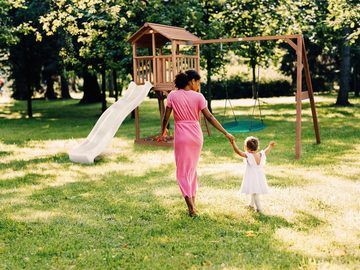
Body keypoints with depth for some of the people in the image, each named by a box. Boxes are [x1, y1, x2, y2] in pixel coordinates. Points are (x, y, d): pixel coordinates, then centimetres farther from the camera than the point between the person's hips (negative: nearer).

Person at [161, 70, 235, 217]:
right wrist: (226, 133, -3)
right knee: (192, 169, 19)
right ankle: (193, 202, 25)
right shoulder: (198, 97, -5)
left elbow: (166, 117, -1)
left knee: (182, 172, 5)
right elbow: (210, 117, -8)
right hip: (196, 136, 2)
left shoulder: (173, 96, -5)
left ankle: (191, 207, -7)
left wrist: (163, 130, 19)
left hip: (181, 137, -1)